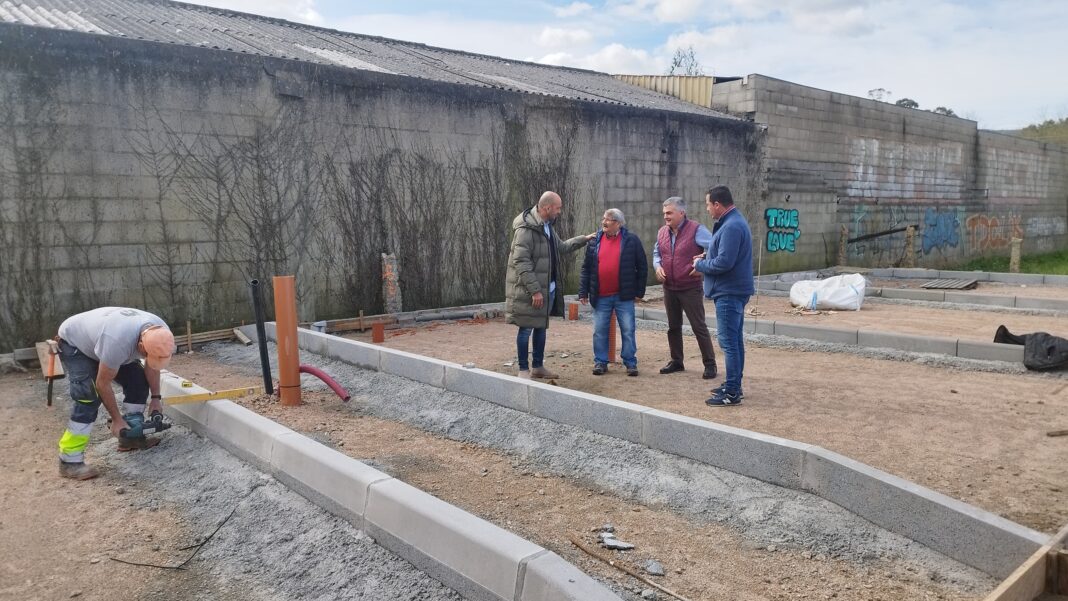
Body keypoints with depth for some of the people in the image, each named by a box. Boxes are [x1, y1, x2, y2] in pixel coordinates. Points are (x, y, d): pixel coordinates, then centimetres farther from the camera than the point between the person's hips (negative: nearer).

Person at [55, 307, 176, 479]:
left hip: (98, 335, 8)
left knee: (138, 380, -2)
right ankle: (69, 461, -16)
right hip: (73, 343, -7)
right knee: (89, 397, -21)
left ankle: (130, 437, 10)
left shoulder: (161, 333, -24)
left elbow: (151, 366, -3)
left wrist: (155, 398, -7)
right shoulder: (118, 343, -45)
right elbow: (103, 384, -30)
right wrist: (117, 419, -20)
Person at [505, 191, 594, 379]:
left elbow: (561, 247, 28)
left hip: (548, 288, 9)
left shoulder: (548, 226, 11)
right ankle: (523, 370, 10)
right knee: (526, 329, 0)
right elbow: (521, 262, -22)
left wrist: (584, 239, 25)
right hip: (530, 291, -9)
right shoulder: (526, 228, -18)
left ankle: (538, 367, 28)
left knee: (541, 327, 16)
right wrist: (535, 290, -23)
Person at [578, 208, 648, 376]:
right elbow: (586, 268, 8)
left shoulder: (631, 240, -1)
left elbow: (642, 267, 2)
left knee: (628, 331, 3)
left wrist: (639, 291, -1)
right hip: (600, 297, 2)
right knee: (600, 331, 6)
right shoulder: (595, 241, 6)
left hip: (624, 296, -2)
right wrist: (583, 292, 3)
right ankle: (600, 362, 17)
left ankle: (630, 363, 14)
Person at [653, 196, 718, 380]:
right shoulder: (662, 232, 7)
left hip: (690, 288, -6)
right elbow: (656, 253, 20)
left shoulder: (696, 230, -13)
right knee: (673, 327, 15)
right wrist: (657, 266, 2)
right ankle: (676, 361, 28)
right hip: (669, 288, 6)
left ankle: (710, 364, 7)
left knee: (699, 327, -3)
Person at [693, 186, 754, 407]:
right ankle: (733, 385, 26)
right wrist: (708, 256, 8)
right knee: (734, 340, 16)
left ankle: (732, 392, -2)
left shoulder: (731, 227, -20)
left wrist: (699, 264, -10)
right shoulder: (733, 222, 14)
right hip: (734, 291, 11)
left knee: (729, 341, -7)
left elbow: (724, 263, -25)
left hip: (729, 292, -11)